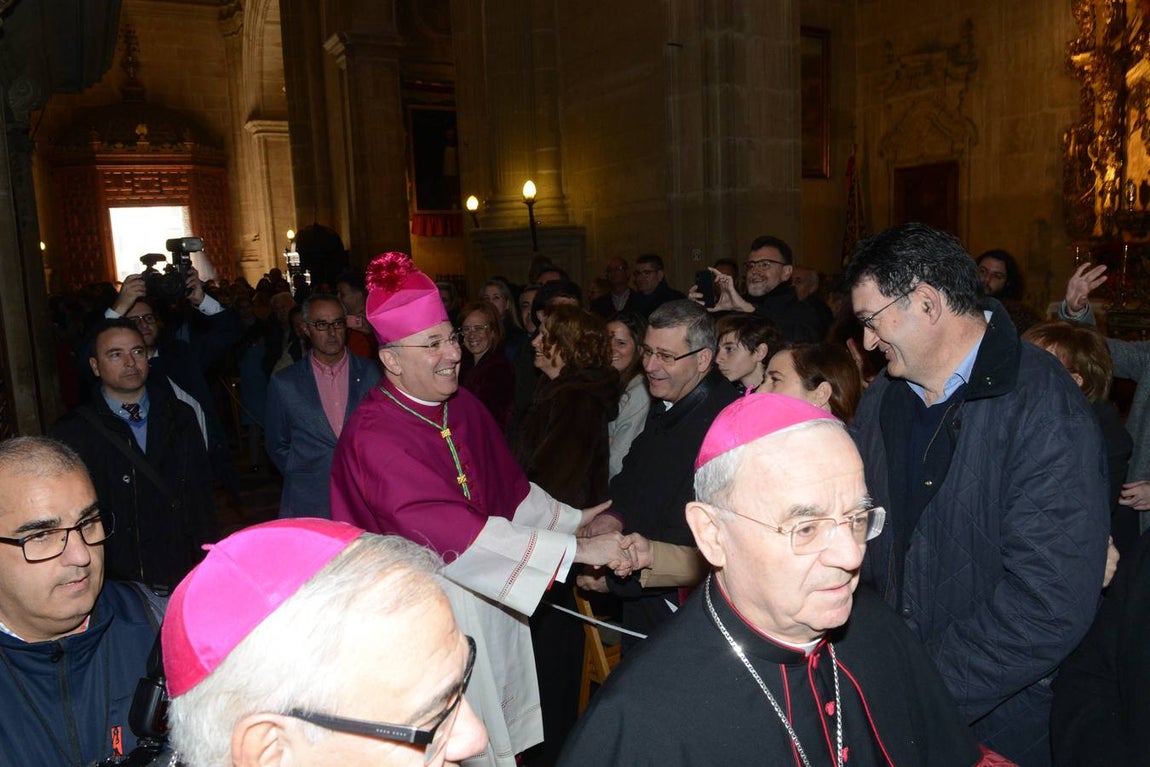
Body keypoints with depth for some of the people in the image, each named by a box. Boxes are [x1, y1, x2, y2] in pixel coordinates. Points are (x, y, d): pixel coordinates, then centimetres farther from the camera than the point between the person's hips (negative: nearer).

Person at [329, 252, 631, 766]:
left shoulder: (462, 405, 0)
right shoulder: (373, 438, -24)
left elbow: (508, 488, 12)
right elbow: (452, 529, -32)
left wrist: (572, 518, 3)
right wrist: (576, 550, -32)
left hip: (491, 597, 7)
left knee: (502, 724, 19)